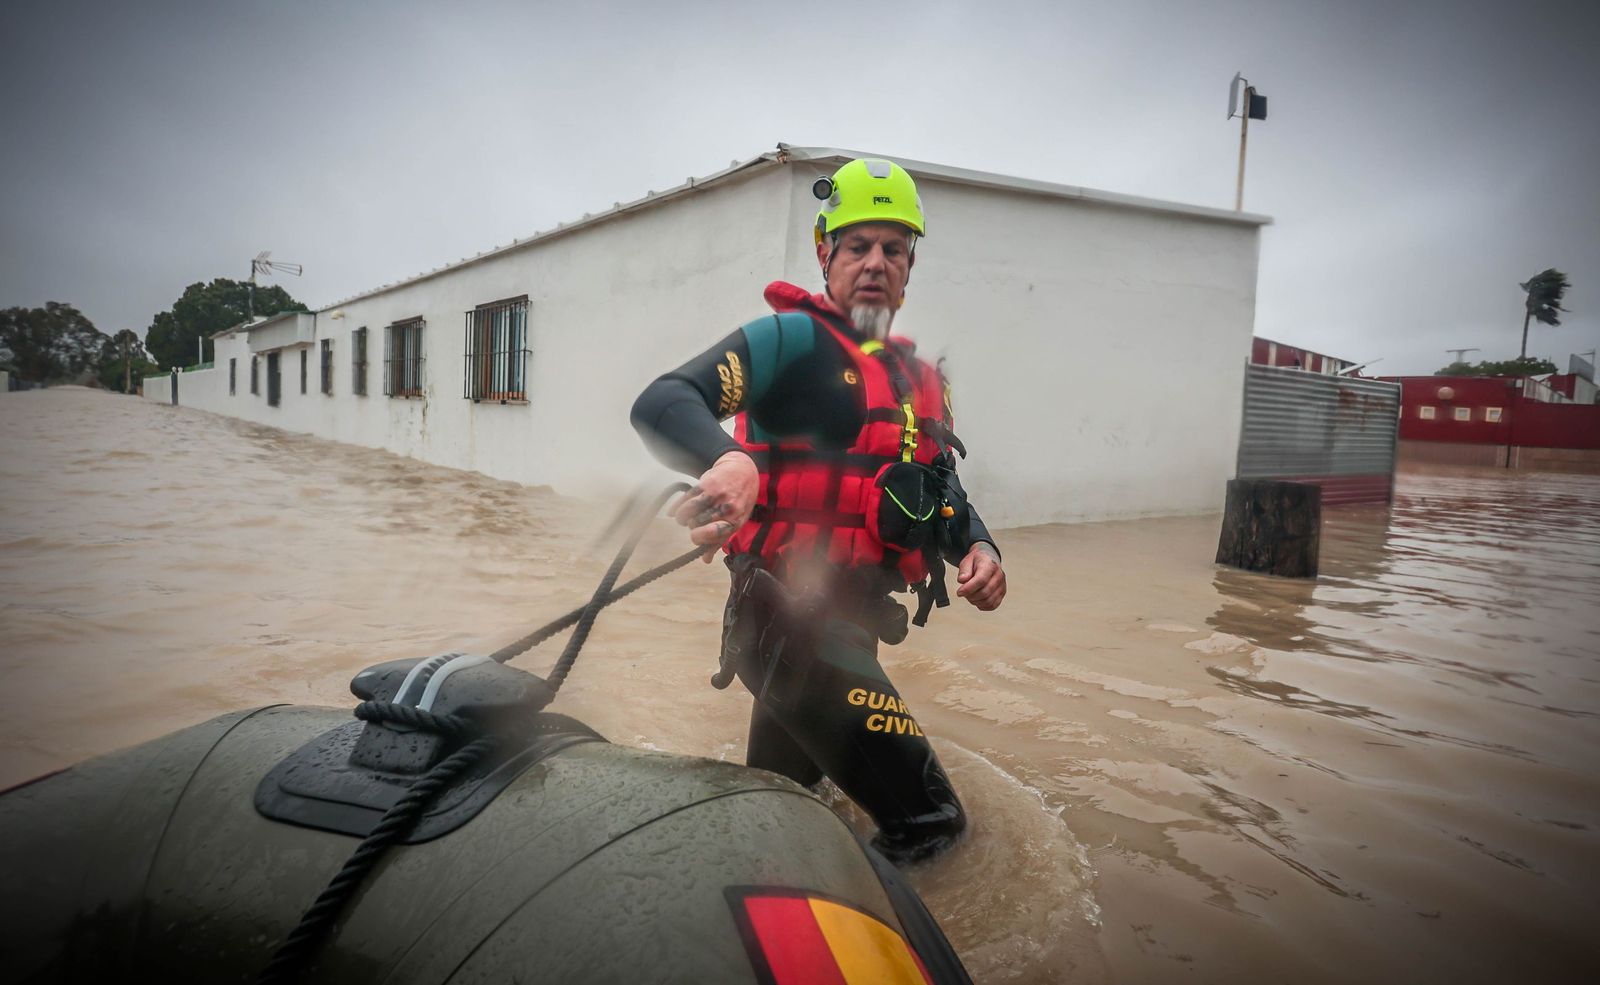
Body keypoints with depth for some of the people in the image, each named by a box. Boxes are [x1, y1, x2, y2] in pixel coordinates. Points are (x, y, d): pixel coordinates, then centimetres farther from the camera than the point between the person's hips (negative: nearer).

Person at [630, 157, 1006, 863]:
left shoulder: (922, 379, 17)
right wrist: (730, 460, -43)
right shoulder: (794, 339, -8)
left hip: (853, 622, 9)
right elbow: (662, 403, -20)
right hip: (792, 614, -9)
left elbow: (944, 492, 23)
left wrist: (977, 548, 0)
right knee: (925, 815, -9)